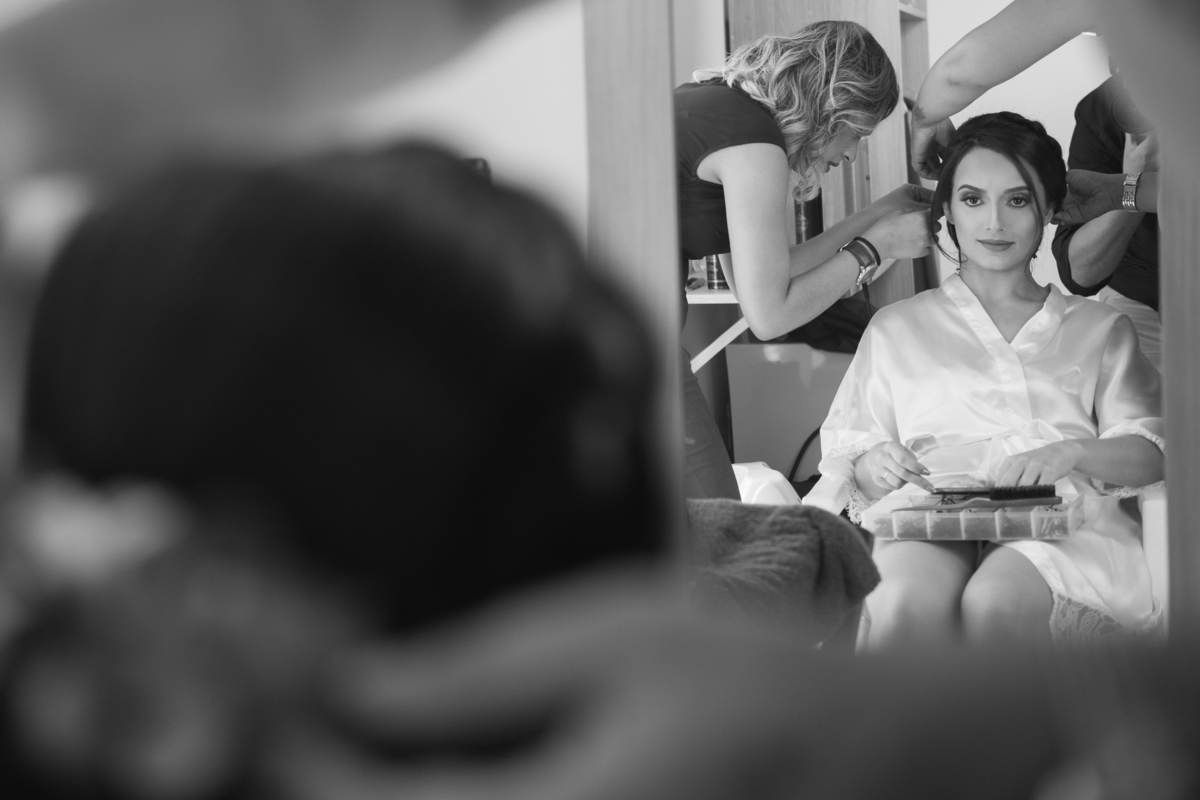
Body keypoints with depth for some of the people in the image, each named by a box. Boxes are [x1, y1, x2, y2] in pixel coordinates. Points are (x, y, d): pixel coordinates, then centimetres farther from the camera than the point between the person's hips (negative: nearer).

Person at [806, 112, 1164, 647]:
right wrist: (873, 467, -5)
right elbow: (846, 460, 20)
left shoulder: (1099, 330, 27)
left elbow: (1150, 453, 12)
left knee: (993, 603, -40)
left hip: (1057, 519, 0)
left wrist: (1074, 451, -10)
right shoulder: (896, 329, 29)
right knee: (907, 606, -40)